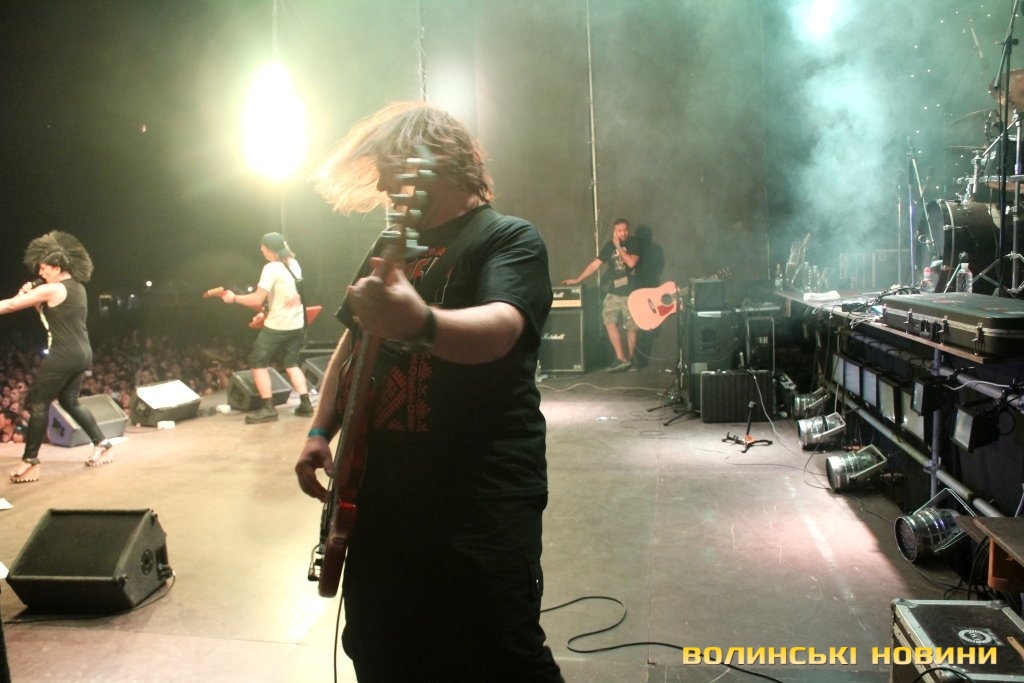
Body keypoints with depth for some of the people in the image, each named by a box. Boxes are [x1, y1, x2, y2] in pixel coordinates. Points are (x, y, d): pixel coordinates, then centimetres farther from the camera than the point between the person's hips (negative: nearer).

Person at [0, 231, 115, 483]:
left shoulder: (52, 290, -13)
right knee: (70, 402, 21)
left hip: (63, 355, -9)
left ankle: (30, 461, 1)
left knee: (37, 404, -1)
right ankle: (102, 444, 22)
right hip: (82, 354, 9)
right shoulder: (78, 287, 13)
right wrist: (33, 298, 9)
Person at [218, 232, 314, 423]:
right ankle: (305, 404, 10)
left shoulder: (271, 268, -16)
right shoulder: (294, 264, 8)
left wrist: (234, 298, -5)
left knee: (258, 363, 3)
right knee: (291, 363, 19)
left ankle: (268, 408, -1)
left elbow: (258, 300, -17)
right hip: (297, 324, 8)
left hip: (277, 326, -8)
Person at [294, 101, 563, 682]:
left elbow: (498, 330, -27)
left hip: (484, 498, -7)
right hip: (384, 492, 7)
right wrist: (320, 432, 10)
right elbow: (352, 346, 23)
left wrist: (420, 323, -47)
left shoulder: (510, 237, -7)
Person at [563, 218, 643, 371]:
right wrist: (578, 280, 2)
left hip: (631, 292, -3)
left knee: (631, 327, 1)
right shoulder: (609, 245, 8)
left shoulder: (634, 243, -2)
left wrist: (619, 246, -14)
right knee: (609, 321, -13)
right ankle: (622, 358, -11)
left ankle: (630, 358, 18)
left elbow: (631, 263, -17)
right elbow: (595, 264, 7)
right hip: (614, 292, 3)